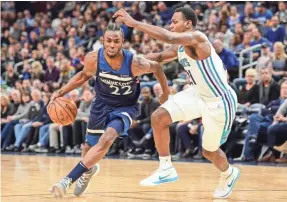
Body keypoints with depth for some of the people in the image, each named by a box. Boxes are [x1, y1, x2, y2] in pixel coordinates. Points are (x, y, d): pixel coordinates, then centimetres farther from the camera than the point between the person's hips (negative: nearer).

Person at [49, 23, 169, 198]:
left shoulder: (135, 63, -30)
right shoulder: (93, 59, -22)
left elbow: (156, 67, -8)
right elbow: (85, 75, 2)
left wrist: (166, 93, 4)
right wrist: (61, 92, -6)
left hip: (125, 107, -3)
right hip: (102, 103, 3)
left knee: (106, 139, -28)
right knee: (90, 146, 15)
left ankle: (69, 179, -27)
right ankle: (89, 170, 53)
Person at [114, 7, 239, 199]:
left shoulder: (197, 38, -26)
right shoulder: (180, 47, 1)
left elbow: (168, 37, -42)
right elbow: (160, 57, 17)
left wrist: (134, 23, -42)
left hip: (220, 101, -8)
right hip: (199, 94, 8)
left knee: (209, 151, 10)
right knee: (159, 117, -12)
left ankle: (229, 174, 44)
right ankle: (167, 169, 0)